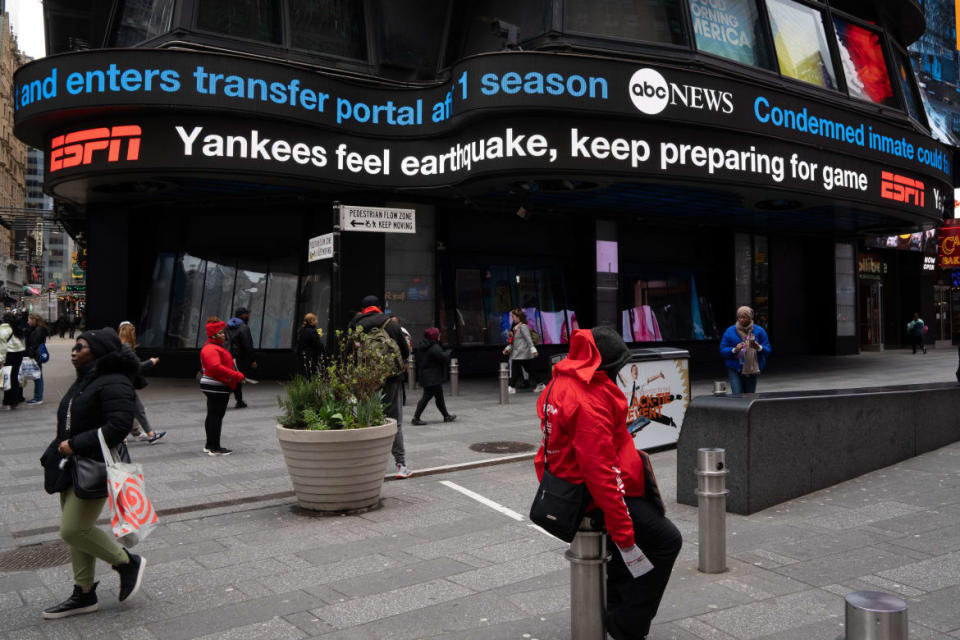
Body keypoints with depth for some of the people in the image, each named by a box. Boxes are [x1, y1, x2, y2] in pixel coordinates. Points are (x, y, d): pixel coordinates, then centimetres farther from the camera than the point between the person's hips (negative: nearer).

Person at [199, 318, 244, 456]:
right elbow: (216, 367, -30)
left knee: (212, 415, 16)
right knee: (216, 416, -7)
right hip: (216, 387, -11)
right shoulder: (211, 349, -17)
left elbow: (223, 365, 23)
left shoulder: (216, 347, 18)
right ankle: (215, 448, -4)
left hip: (214, 387, 11)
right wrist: (237, 375, -28)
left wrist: (236, 376, 10)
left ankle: (209, 446, 25)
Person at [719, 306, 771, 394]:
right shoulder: (730, 331, 0)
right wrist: (734, 350, -21)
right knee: (737, 396, -11)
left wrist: (759, 347, -20)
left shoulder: (759, 331, 3)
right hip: (735, 370, -2)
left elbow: (767, 350, 2)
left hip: (752, 370, 2)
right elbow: (722, 350, -3)